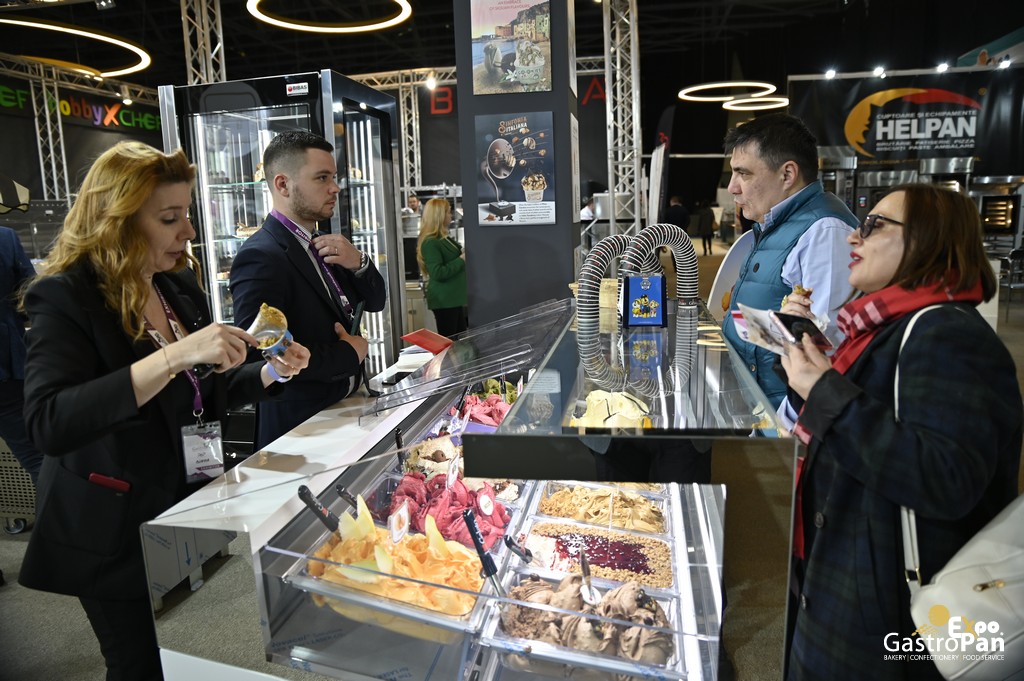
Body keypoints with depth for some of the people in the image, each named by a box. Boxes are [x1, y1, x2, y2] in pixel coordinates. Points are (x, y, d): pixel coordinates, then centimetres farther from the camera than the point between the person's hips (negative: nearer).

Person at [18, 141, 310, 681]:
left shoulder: (179, 286, 3)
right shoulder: (66, 298, -17)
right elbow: (48, 424, -33)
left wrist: (269, 372, -4)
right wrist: (174, 355, -39)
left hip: (188, 506, 6)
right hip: (116, 535, -6)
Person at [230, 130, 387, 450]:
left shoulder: (322, 244, 5)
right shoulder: (260, 257, -20)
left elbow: (375, 302, 11)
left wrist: (358, 262, -10)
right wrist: (349, 354, -16)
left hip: (343, 409, 8)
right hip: (299, 427, -8)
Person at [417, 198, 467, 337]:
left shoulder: (443, 238, 12)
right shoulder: (430, 242, -17)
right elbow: (438, 273, -24)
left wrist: (464, 256, 12)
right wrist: (461, 260, -18)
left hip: (454, 297, 10)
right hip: (444, 300, -10)